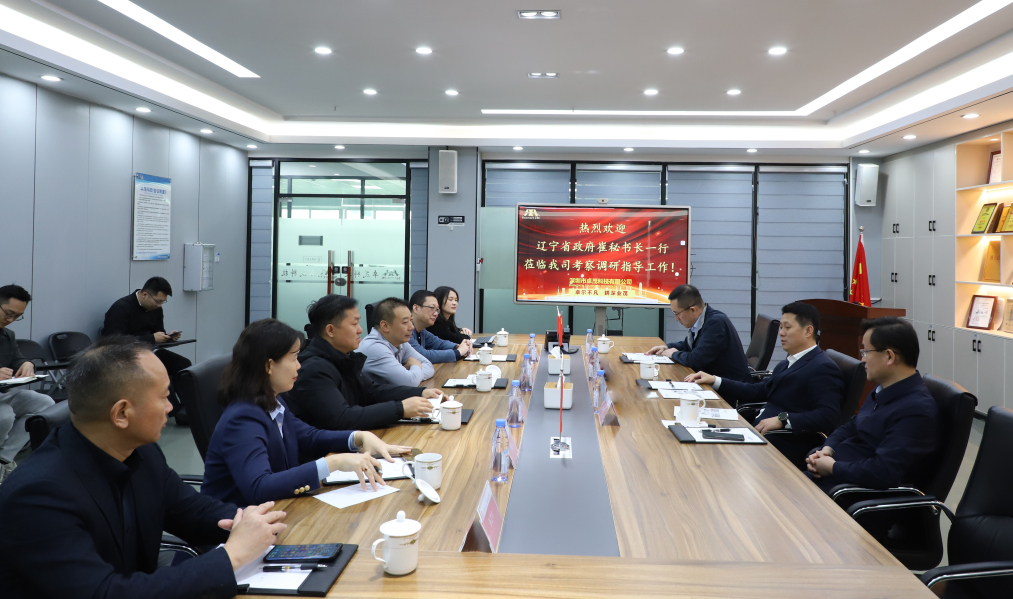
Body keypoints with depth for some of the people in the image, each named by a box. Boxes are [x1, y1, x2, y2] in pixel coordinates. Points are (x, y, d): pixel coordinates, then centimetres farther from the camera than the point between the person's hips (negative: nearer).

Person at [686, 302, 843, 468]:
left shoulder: (823, 368, -9)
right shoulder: (787, 364, 22)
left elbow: (828, 416, -20)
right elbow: (757, 391, 24)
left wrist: (783, 420, -27)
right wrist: (714, 381, 15)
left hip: (785, 447, -9)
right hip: (759, 433, 9)